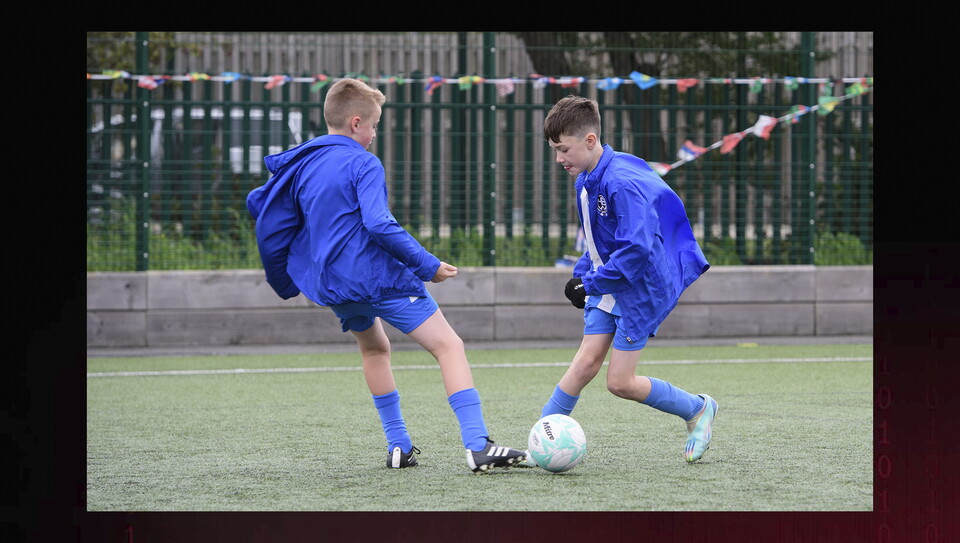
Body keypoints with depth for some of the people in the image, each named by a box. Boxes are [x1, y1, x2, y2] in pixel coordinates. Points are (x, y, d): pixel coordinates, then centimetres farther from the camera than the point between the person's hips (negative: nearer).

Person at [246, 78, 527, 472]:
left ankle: (398, 446, 28)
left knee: (374, 348, 32)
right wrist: (428, 265, -15)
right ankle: (477, 445, -22)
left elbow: (259, 204, 20)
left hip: (330, 284, 8)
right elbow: (379, 225, -21)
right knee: (448, 346, -7)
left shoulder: (300, 164, 12)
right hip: (380, 276, -8)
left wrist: (283, 279, 28)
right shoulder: (363, 164, -10)